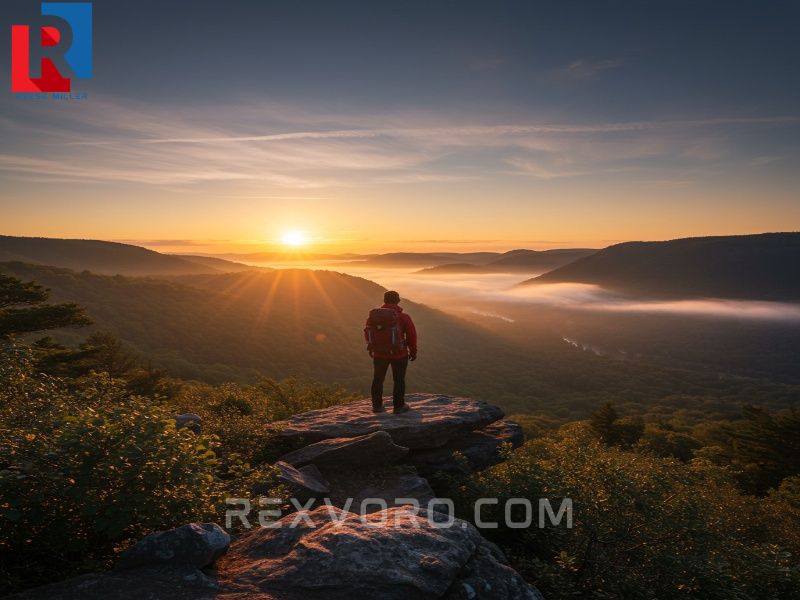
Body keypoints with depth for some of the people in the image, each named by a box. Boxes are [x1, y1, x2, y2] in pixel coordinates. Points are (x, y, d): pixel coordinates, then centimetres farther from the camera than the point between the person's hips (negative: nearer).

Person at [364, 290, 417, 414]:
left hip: (379, 354, 4)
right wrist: (413, 351, 3)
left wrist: (372, 348, 26)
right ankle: (398, 406, 16)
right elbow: (411, 335, -11)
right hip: (399, 354, -3)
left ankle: (377, 406, 24)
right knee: (399, 380, 10)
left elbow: (367, 333, 11)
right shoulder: (402, 317, -12)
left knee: (378, 379, 17)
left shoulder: (373, 315, 1)